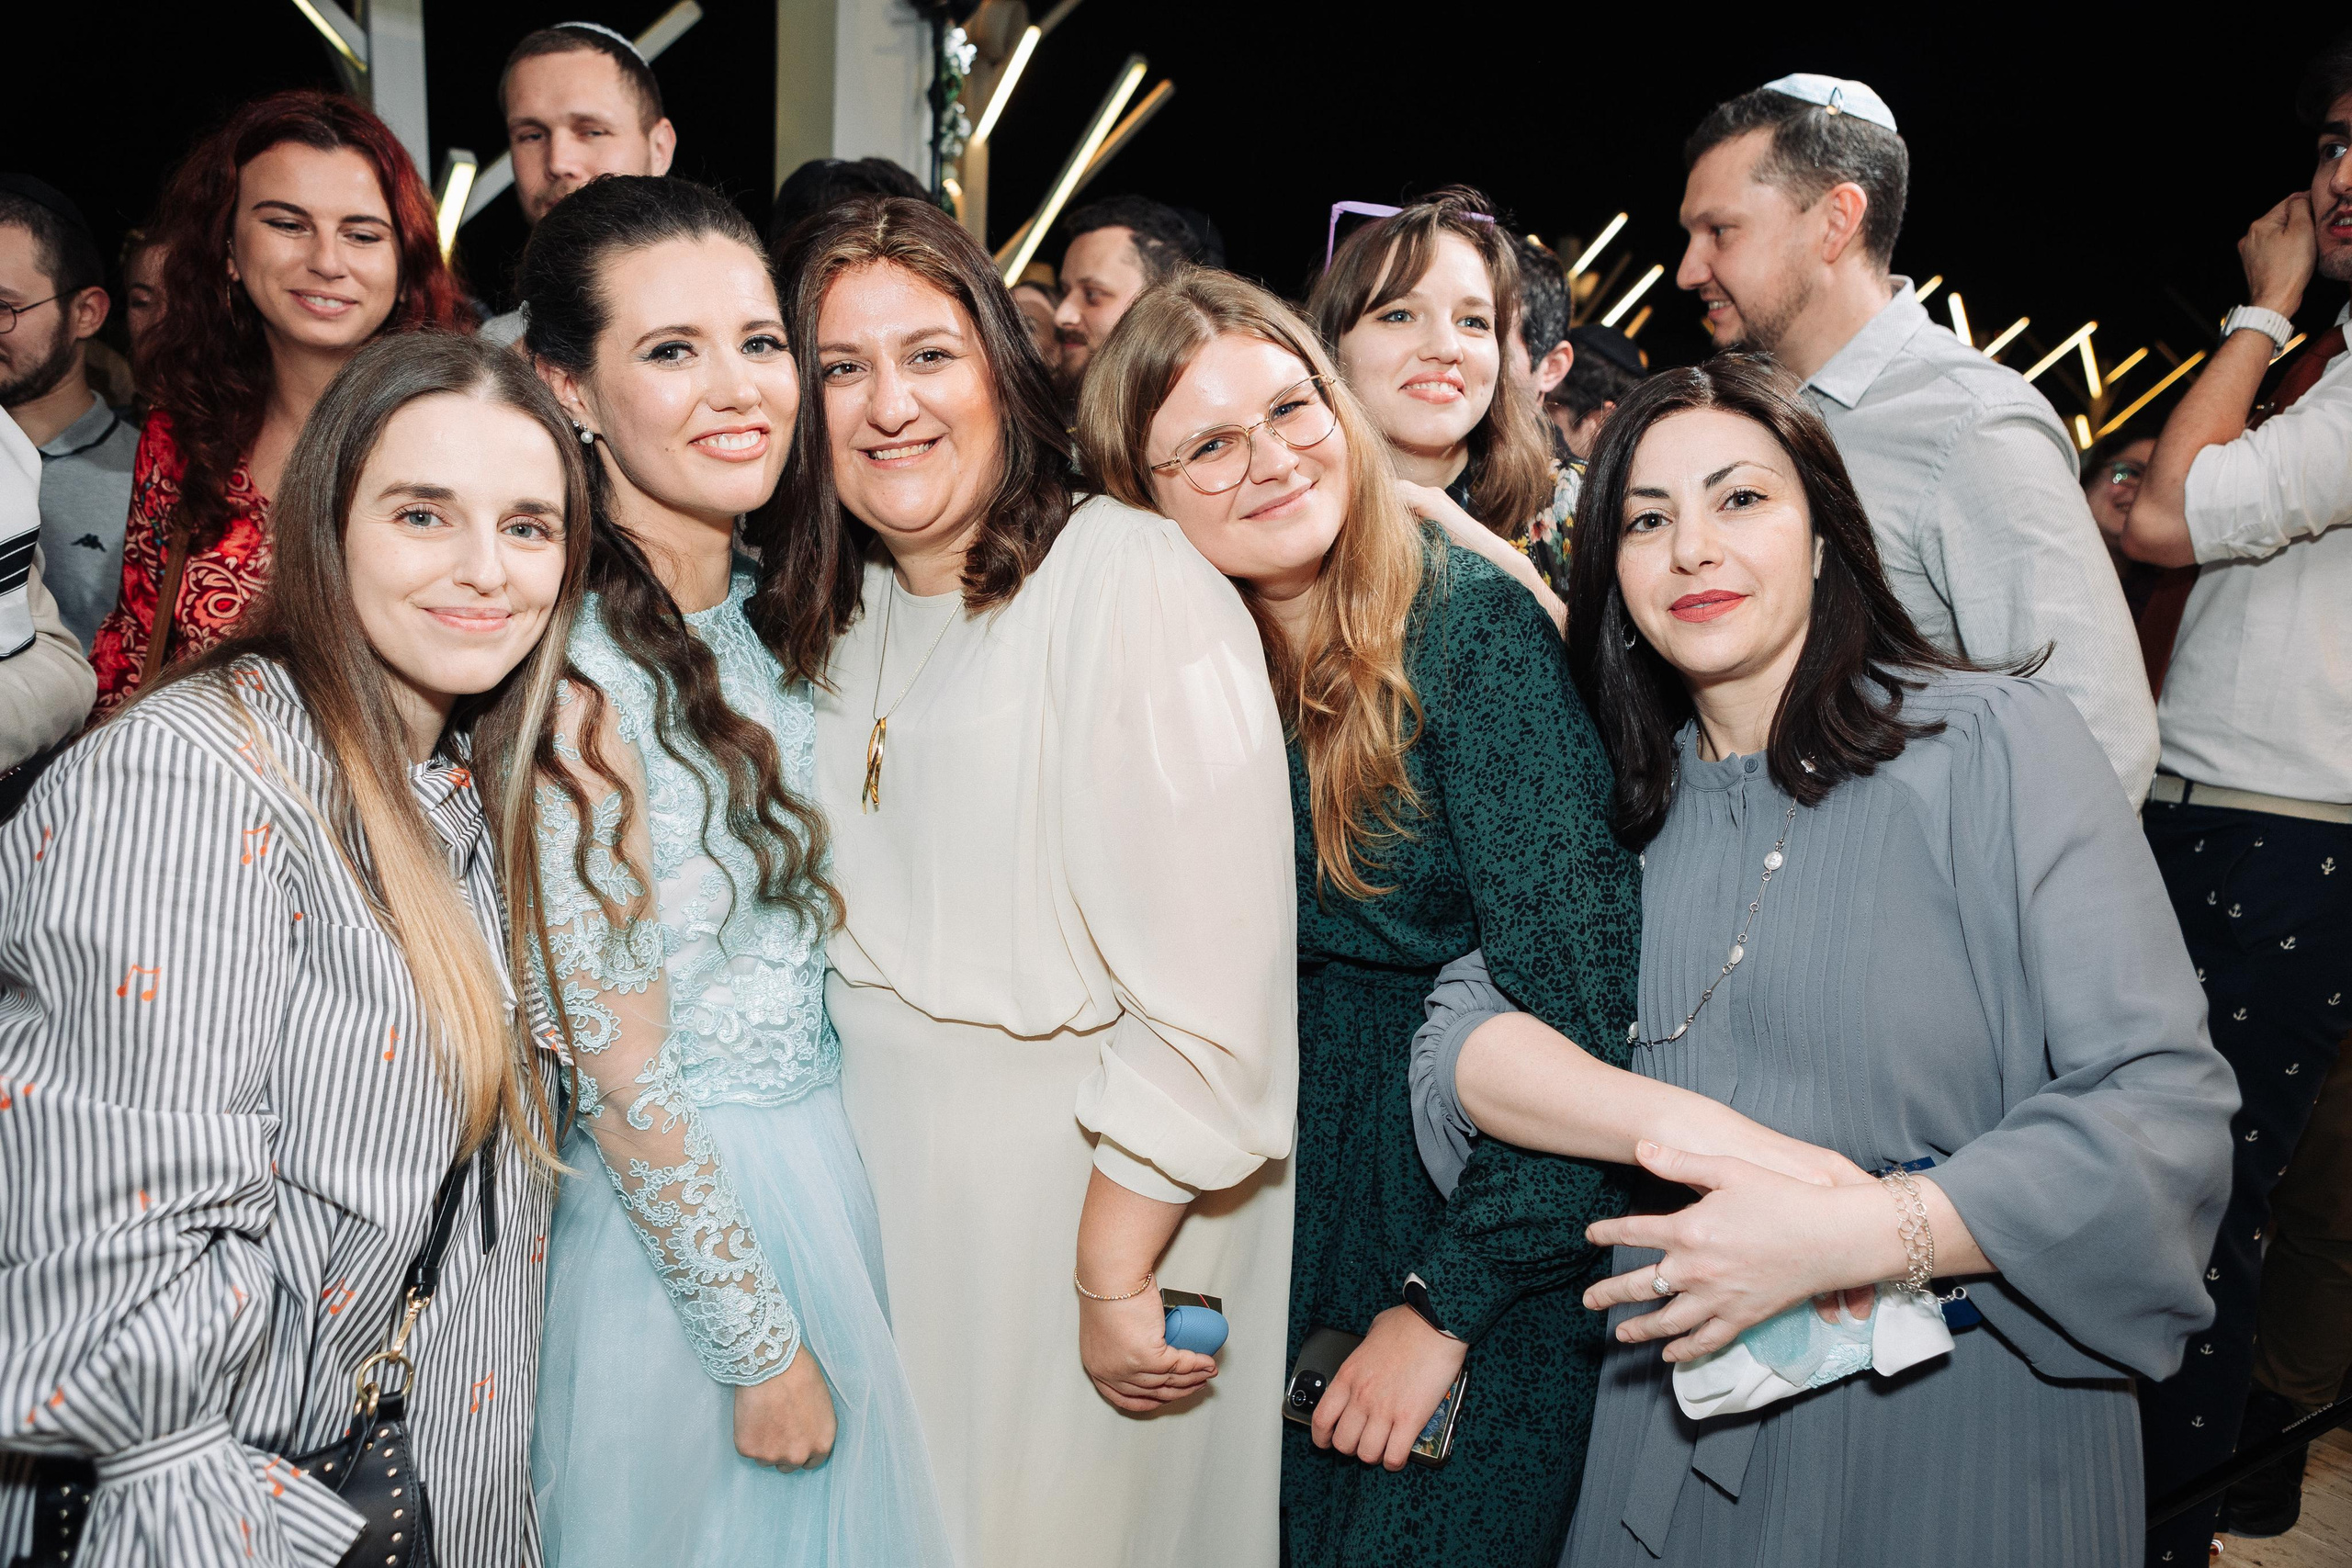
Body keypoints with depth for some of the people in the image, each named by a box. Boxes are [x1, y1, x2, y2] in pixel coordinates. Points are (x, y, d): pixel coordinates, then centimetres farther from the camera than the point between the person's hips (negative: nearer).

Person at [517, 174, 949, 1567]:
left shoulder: (765, 611, 0)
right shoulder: (574, 673, -25)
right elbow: (621, 1074, -21)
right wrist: (761, 1347, -15)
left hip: (832, 1157, 8)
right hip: (681, 1211, -7)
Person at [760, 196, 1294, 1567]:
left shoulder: (1133, 575, -18)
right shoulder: (840, 608, 7)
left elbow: (1206, 997, -23)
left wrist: (1116, 1275, -19)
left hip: (1091, 1181, -6)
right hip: (888, 1169, 7)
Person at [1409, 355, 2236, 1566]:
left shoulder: (1998, 745, -11)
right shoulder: (1627, 801, 4)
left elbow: (2169, 1113, -18)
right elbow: (1464, 1042, -6)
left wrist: (1852, 1233, -26)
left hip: (1965, 1432, -4)